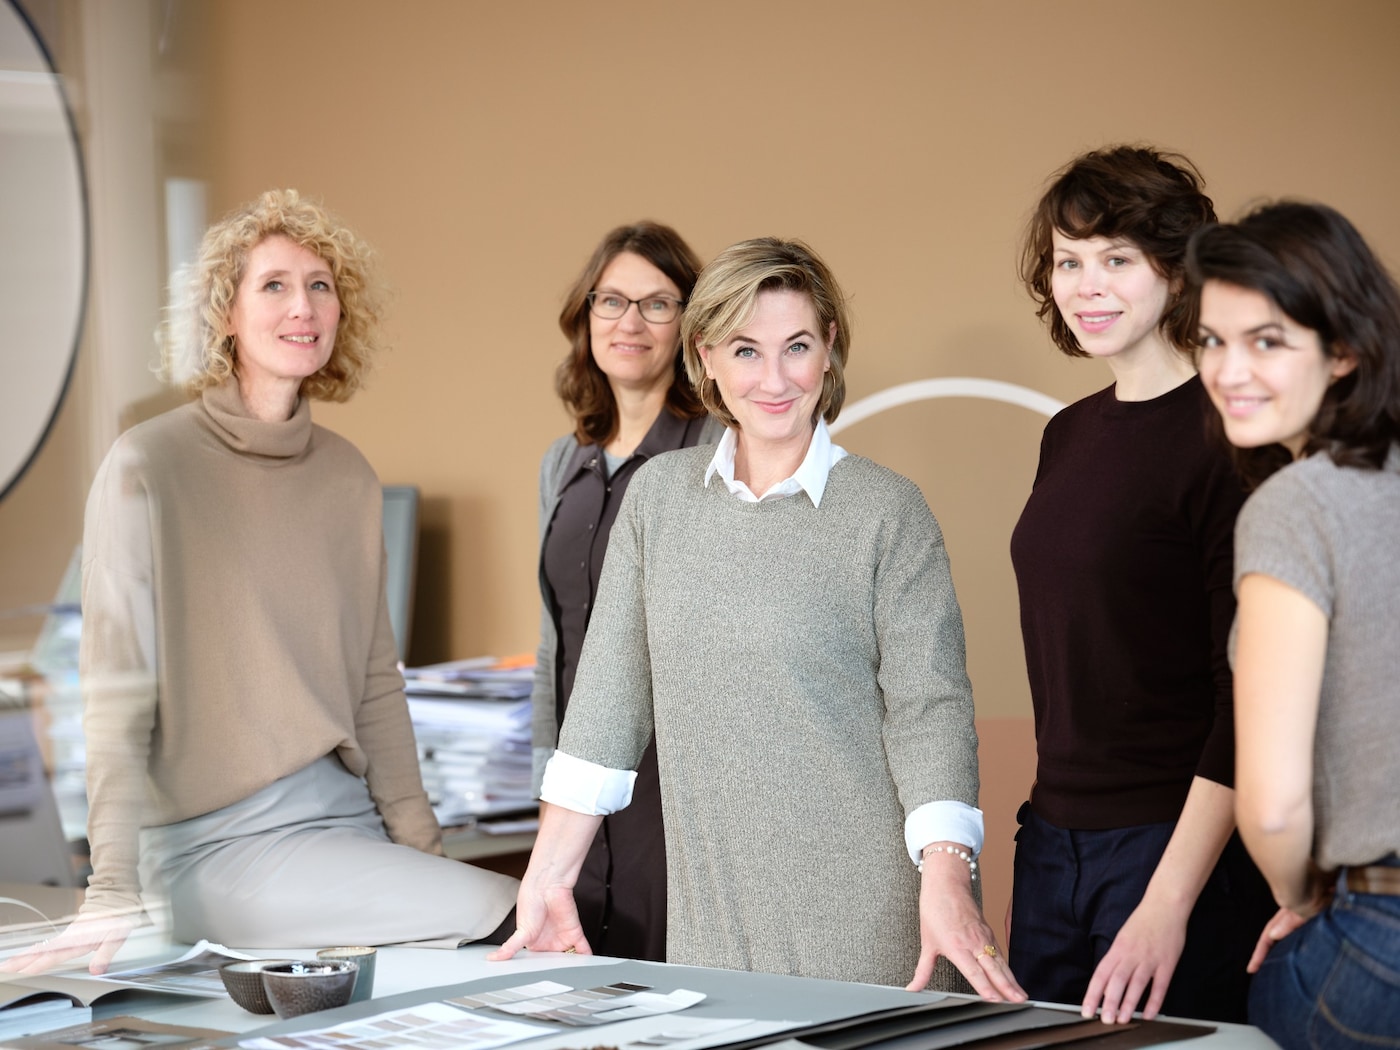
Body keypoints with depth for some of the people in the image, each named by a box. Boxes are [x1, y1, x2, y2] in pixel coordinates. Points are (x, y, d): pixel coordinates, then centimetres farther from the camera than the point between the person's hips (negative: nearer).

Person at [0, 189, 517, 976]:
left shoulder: (348, 477, 11)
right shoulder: (150, 468, -8)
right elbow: (117, 693, -11)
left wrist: (421, 845, 5)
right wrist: (114, 895, -17)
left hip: (344, 814, 6)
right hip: (219, 843, -6)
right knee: (496, 911, -22)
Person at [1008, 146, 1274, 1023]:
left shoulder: (1224, 439, -12)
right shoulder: (1070, 434, 10)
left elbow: (1250, 697, -16)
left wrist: (1169, 904, -21)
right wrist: (1050, 825, 14)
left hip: (1179, 846, -7)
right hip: (1052, 845, 7)